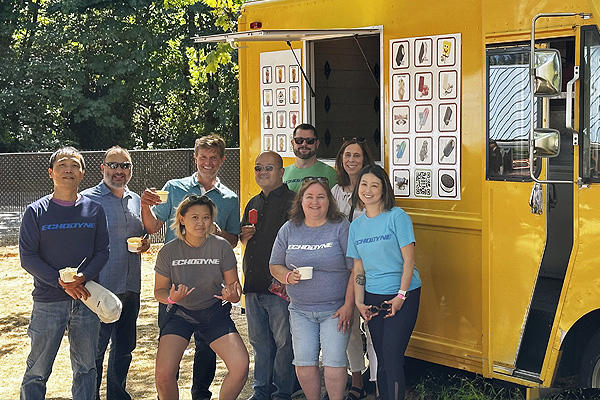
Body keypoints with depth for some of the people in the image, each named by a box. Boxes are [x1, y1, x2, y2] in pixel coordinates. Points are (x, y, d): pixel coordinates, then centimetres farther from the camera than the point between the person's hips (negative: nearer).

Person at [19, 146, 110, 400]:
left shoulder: (94, 210, 5)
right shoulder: (36, 211, -2)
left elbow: (102, 251, 6)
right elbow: (27, 257, -4)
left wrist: (84, 277, -13)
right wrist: (61, 282, -14)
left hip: (87, 298, 2)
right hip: (48, 300, -2)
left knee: (86, 367, 11)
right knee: (37, 370, 1)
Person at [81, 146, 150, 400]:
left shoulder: (135, 200, 13)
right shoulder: (88, 199, -7)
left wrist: (145, 242, 3)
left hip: (131, 288, 6)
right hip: (100, 289, -6)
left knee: (124, 348, 15)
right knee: (95, 350, 1)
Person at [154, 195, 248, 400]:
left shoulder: (221, 247, -10)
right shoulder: (169, 251, -9)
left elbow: (232, 283, -3)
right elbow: (159, 290, -1)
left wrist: (233, 295, -27)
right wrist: (170, 298, -24)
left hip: (214, 313, 0)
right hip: (180, 314, 0)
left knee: (241, 366, -17)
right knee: (164, 375, -17)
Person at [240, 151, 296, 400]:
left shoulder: (292, 201, -6)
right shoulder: (253, 204, 18)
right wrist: (244, 236, 7)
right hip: (253, 284, 7)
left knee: (283, 341, -2)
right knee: (259, 341, 14)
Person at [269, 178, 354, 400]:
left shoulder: (341, 227, -4)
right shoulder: (289, 230, 6)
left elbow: (355, 269, -6)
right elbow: (275, 265, 13)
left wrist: (348, 306, -10)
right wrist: (288, 277, -9)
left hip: (334, 310, -3)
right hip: (300, 310, 3)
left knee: (334, 361, -7)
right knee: (304, 362, 1)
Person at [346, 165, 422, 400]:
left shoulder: (397, 217, -7)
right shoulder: (356, 226, 9)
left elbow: (408, 260, -9)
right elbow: (358, 268, 12)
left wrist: (401, 296, -14)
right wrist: (359, 302, 3)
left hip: (402, 296, -5)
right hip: (373, 298, 5)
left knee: (392, 358, -10)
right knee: (381, 359, 10)